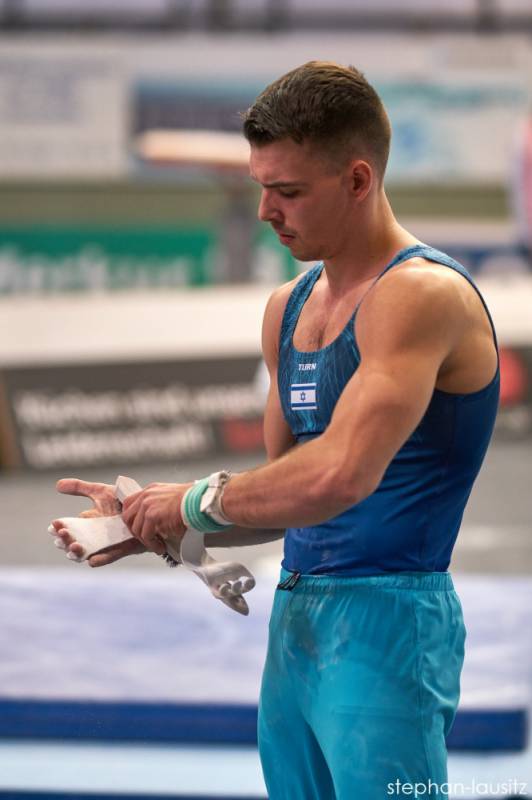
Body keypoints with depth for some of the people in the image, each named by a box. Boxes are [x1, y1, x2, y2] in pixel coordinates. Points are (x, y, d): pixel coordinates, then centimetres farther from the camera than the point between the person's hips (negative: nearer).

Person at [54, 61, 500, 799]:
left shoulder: (421, 295, -14)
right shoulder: (289, 308, 15)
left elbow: (339, 477, -25)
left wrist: (198, 501, -12)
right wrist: (153, 525, 6)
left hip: (386, 622, -8)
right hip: (295, 618, 8)